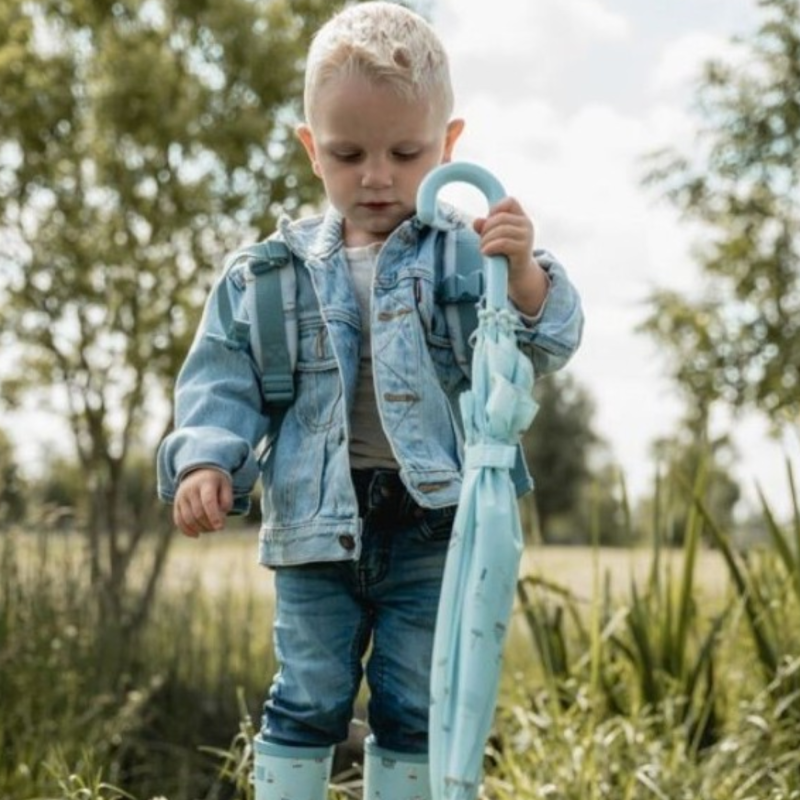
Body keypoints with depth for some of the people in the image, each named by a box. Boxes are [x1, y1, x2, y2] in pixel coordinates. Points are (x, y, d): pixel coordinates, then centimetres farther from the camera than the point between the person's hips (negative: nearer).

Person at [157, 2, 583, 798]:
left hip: (434, 522, -1)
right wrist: (205, 460, -12)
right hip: (318, 520, 1)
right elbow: (223, 377, 4)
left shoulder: (467, 253, -3)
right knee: (305, 704, 11)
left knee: (413, 714, 12)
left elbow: (545, 344, -11)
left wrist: (523, 271, -30)